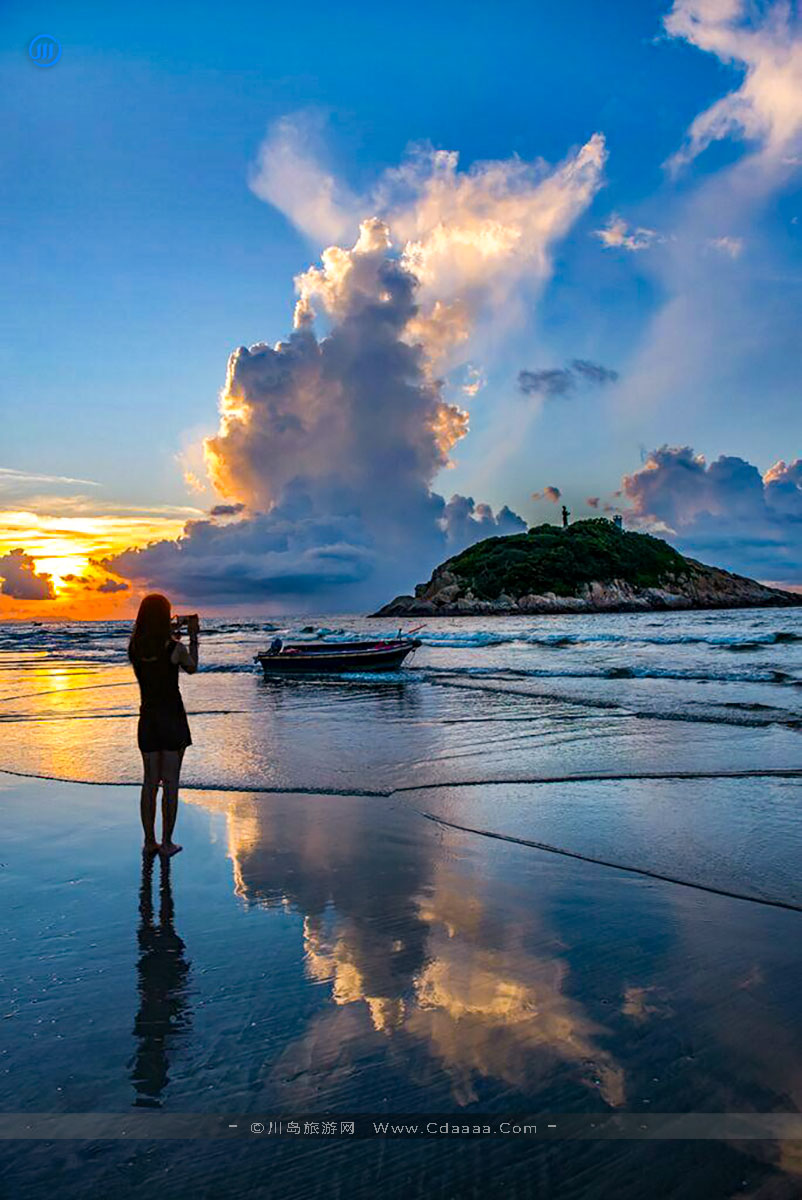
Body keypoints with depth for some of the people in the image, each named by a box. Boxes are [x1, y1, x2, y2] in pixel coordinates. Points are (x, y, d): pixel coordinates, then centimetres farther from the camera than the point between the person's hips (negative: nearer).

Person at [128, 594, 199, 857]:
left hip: (147, 719, 4)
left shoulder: (135, 648, -3)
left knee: (150, 781, 13)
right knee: (170, 782, 4)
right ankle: (167, 843, 9)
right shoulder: (175, 648, -14)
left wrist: (169, 636, 24)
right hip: (172, 719, -4)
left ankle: (149, 841, 19)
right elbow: (192, 668, 6)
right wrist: (193, 637, 15)